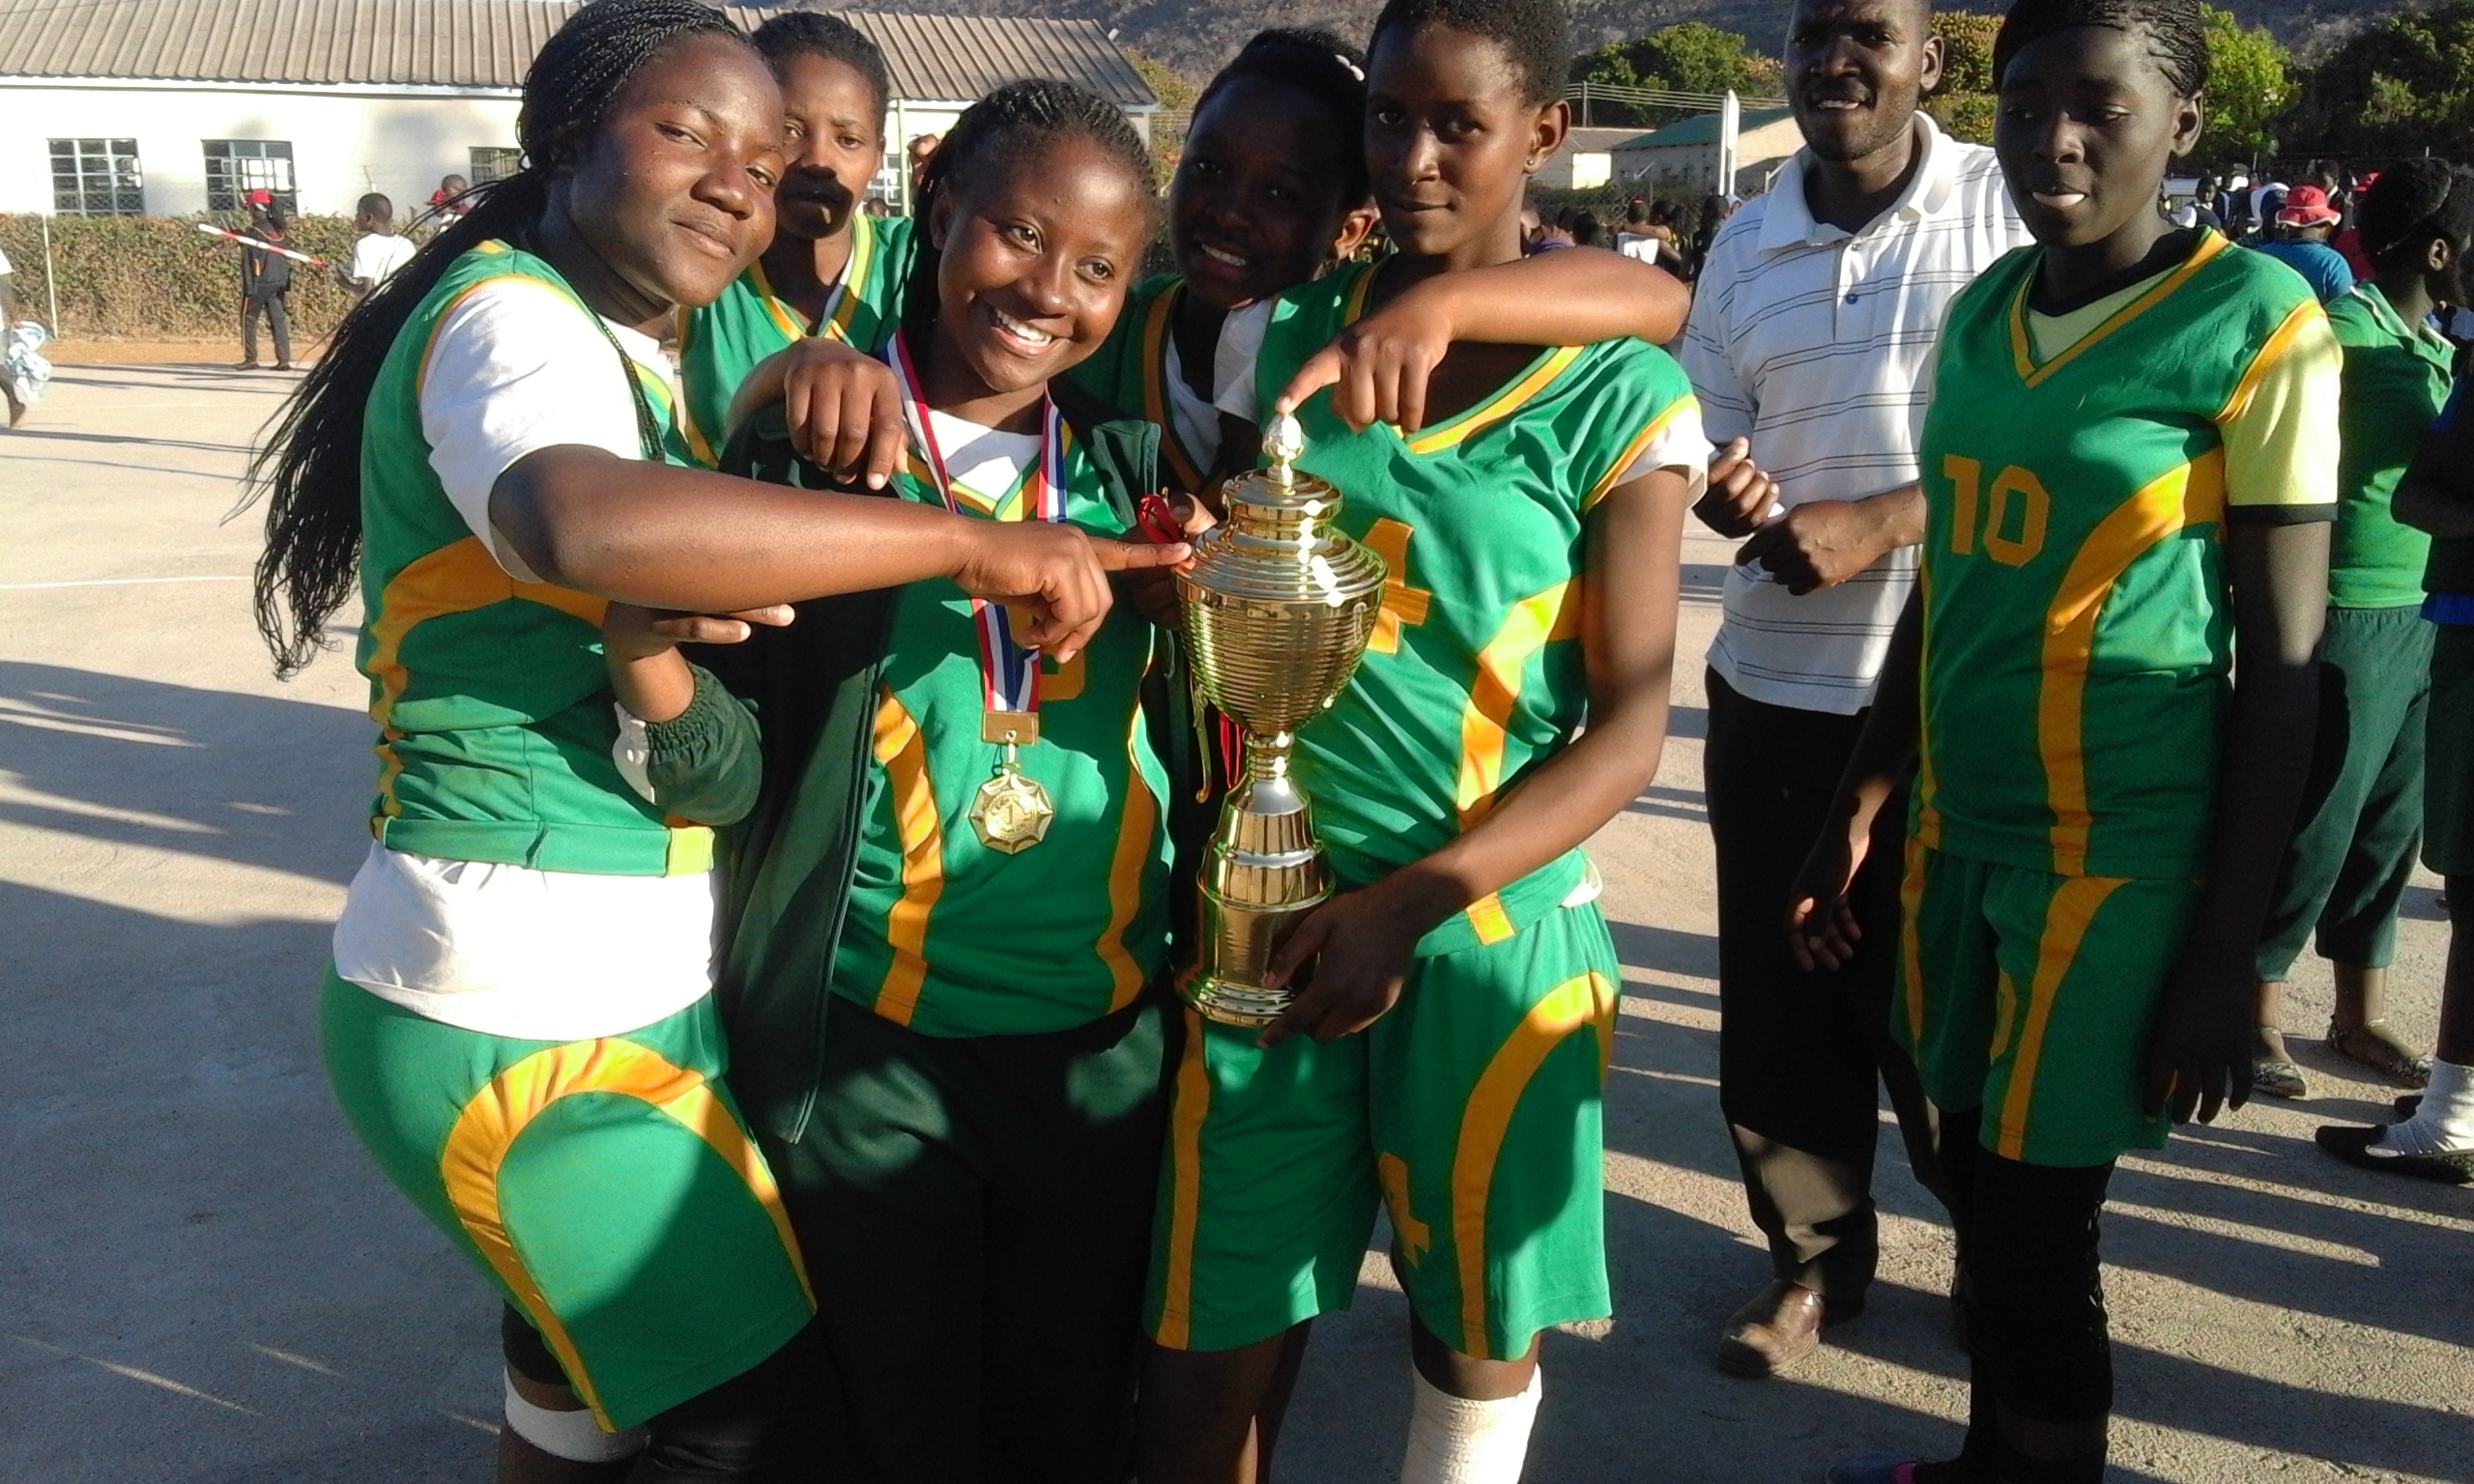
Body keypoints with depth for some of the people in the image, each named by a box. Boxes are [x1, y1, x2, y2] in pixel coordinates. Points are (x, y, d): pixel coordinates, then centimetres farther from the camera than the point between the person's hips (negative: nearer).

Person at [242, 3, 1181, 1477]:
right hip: (519, 1020, -9)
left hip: (632, 988, 9)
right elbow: (574, 523, -42)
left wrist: (654, 651, -10)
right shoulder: (512, 315, -15)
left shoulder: (630, 360, 14)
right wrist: (975, 542, -37)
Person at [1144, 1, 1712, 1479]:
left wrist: (1412, 903, -16)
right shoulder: (1288, 337, 3)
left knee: (1476, 1322, 14)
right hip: (1277, 908, 2)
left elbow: (1630, 726, -7)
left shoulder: (1614, 395, -5)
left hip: (1489, 922, -1)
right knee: (1218, 1340, 4)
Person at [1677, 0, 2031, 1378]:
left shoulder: (2013, 206, -5)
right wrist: (1733, 503, -12)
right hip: (1775, 688, 4)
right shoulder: (1744, 246, 8)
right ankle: (1813, 1255, 31)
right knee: (1779, 997, 11)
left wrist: (1880, 524, -19)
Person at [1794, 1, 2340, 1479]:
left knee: (2038, 1223, 3)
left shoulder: (2258, 326, -11)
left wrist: (2225, 959, -12)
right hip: (1961, 828, 6)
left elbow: (2283, 663, -10)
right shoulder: (1980, 312, 6)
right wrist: (1861, 808, 15)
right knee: (1986, 1191, 17)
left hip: (2121, 854, -5)